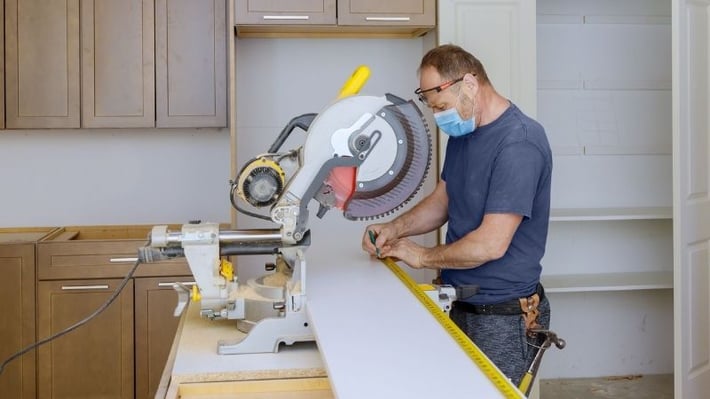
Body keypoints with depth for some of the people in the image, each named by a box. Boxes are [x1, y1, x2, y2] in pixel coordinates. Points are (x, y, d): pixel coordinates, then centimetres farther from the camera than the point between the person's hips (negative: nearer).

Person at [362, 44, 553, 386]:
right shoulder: (462, 133, 7)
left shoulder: (519, 142, -22)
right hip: (459, 304, 8)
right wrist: (396, 228, -2)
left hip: (503, 317, -8)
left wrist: (424, 256, -11)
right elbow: (442, 200, 16)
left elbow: (491, 244, -25)